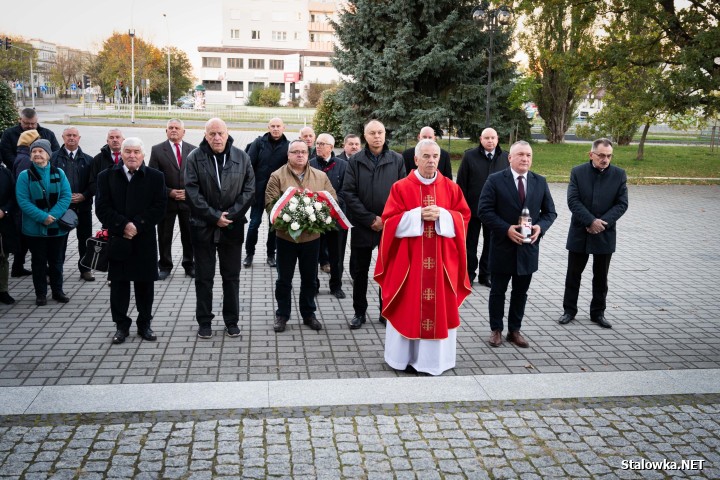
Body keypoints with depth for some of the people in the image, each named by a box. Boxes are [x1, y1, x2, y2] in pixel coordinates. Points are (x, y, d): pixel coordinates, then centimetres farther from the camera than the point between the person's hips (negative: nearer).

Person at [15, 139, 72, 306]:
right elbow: (23, 201, -10)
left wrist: (53, 215, -17)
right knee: (38, 262, 8)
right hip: (35, 228, -1)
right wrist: (42, 217, -20)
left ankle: (57, 291, 24)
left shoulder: (59, 173, 2)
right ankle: (40, 294, 19)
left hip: (57, 227, 2)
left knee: (57, 261, 11)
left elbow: (66, 196, -5)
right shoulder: (25, 175, -3)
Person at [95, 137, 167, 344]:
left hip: (145, 241, 0)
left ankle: (144, 324, 21)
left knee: (145, 284, 7)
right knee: (118, 283, 6)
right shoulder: (107, 176, 4)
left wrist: (137, 226, -15)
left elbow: (159, 207, -5)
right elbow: (102, 208, -3)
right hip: (117, 240, 1)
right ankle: (121, 325, 18)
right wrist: (123, 225, -16)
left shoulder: (155, 177, 1)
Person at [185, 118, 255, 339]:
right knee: (204, 277, 8)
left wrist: (230, 215, -11)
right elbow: (192, 193, -9)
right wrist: (215, 217, -13)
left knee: (232, 276, 10)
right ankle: (204, 321, 19)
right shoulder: (194, 158, -4)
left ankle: (232, 320, 22)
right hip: (203, 227, -1)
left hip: (232, 227, 1)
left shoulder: (242, 158, 1)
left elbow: (249, 190, -1)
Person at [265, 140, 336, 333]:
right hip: (286, 235, -2)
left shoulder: (321, 176, 5)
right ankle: (282, 315, 23)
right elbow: (270, 203, -10)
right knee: (284, 279, 9)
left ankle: (308, 313, 28)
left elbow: (332, 200, 2)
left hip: (312, 236, 2)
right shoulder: (277, 176, -4)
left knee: (310, 278, 13)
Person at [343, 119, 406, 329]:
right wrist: (370, 219, -11)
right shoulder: (355, 161, 1)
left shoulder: (397, 160, 2)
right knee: (359, 271, 9)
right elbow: (348, 193, -4)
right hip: (362, 226, 0)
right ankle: (359, 312, 23)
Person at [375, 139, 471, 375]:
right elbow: (390, 221, -6)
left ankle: (435, 356, 18)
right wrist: (418, 215, -17)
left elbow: (464, 217, 4)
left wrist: (442, 215, -14)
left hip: (442, 260, 2)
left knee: (440, 305, 6)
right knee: (408, 306, 4)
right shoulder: (401, 187, -2)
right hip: (408, 259, -2)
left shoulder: (451, 188, 5)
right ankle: (404, 355, 17)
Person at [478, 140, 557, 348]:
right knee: (498, 291, 9)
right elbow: (484, 211, -10)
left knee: (521, 292, 13)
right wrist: (507, 229, -20)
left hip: (528, 247, 3)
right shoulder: (495, 180, -6)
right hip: (502, 247, -3)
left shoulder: (540, 182, 5)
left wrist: (540, 227, -12)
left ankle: (515, 330, 26)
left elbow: (550, 212, 9)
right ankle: (496, 330, 23)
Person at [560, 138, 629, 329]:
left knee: (601, 277, 11)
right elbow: (573, 201, -10)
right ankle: (569, 310, 21)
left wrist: (602, 222, -16)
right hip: (579, 233, -1)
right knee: (573, 274, 8)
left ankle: (598, 312, 23)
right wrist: (591, 221, -19)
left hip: (605, 234, 1)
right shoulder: (578, 172, -5)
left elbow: (622, 204, -4)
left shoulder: (619, 175, -2)